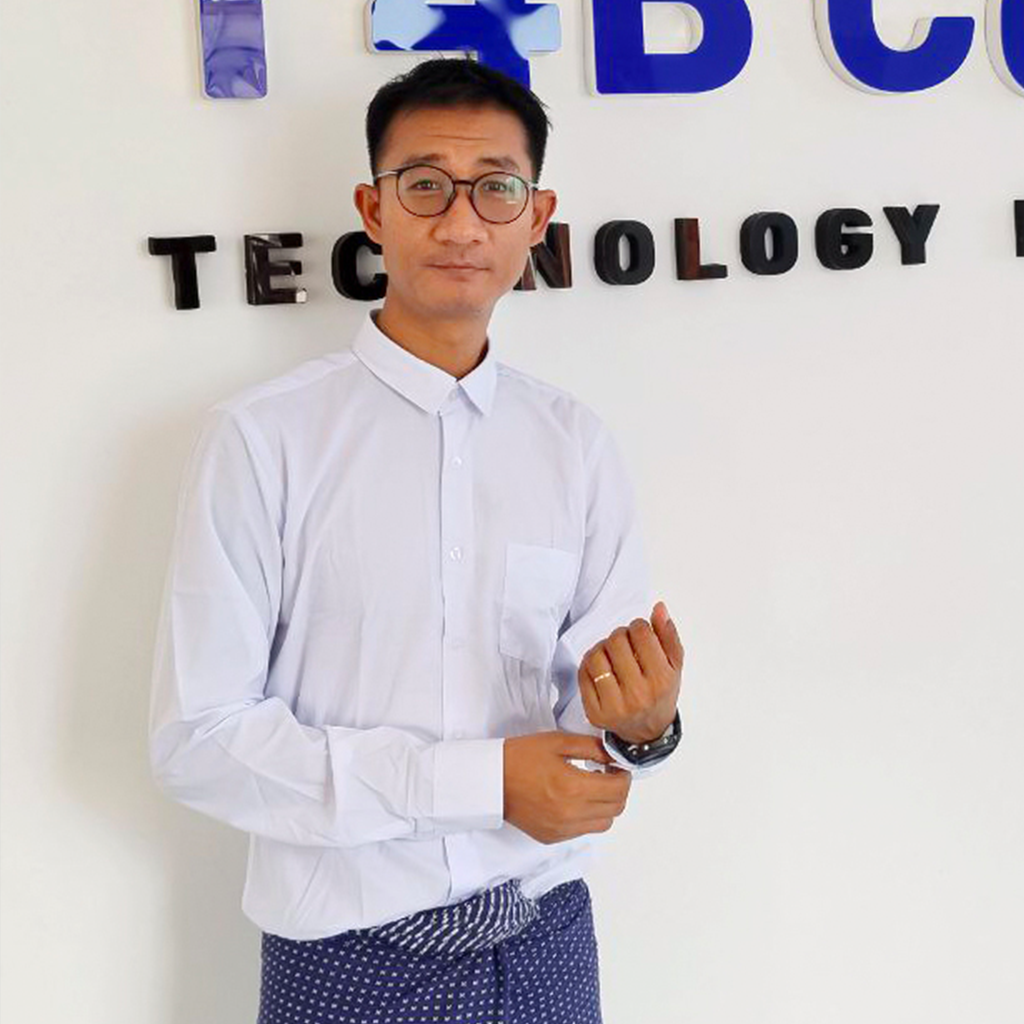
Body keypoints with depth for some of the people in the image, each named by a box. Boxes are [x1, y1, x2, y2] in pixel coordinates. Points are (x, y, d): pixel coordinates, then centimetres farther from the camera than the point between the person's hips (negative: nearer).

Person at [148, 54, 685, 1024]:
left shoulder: (575, 441, -1)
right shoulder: (261, 438, -12)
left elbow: (608, 694, 3)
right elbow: (196, 738, -14)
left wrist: (642, 725, -20)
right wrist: (480, 780, -18)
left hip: (546, 943, 3)